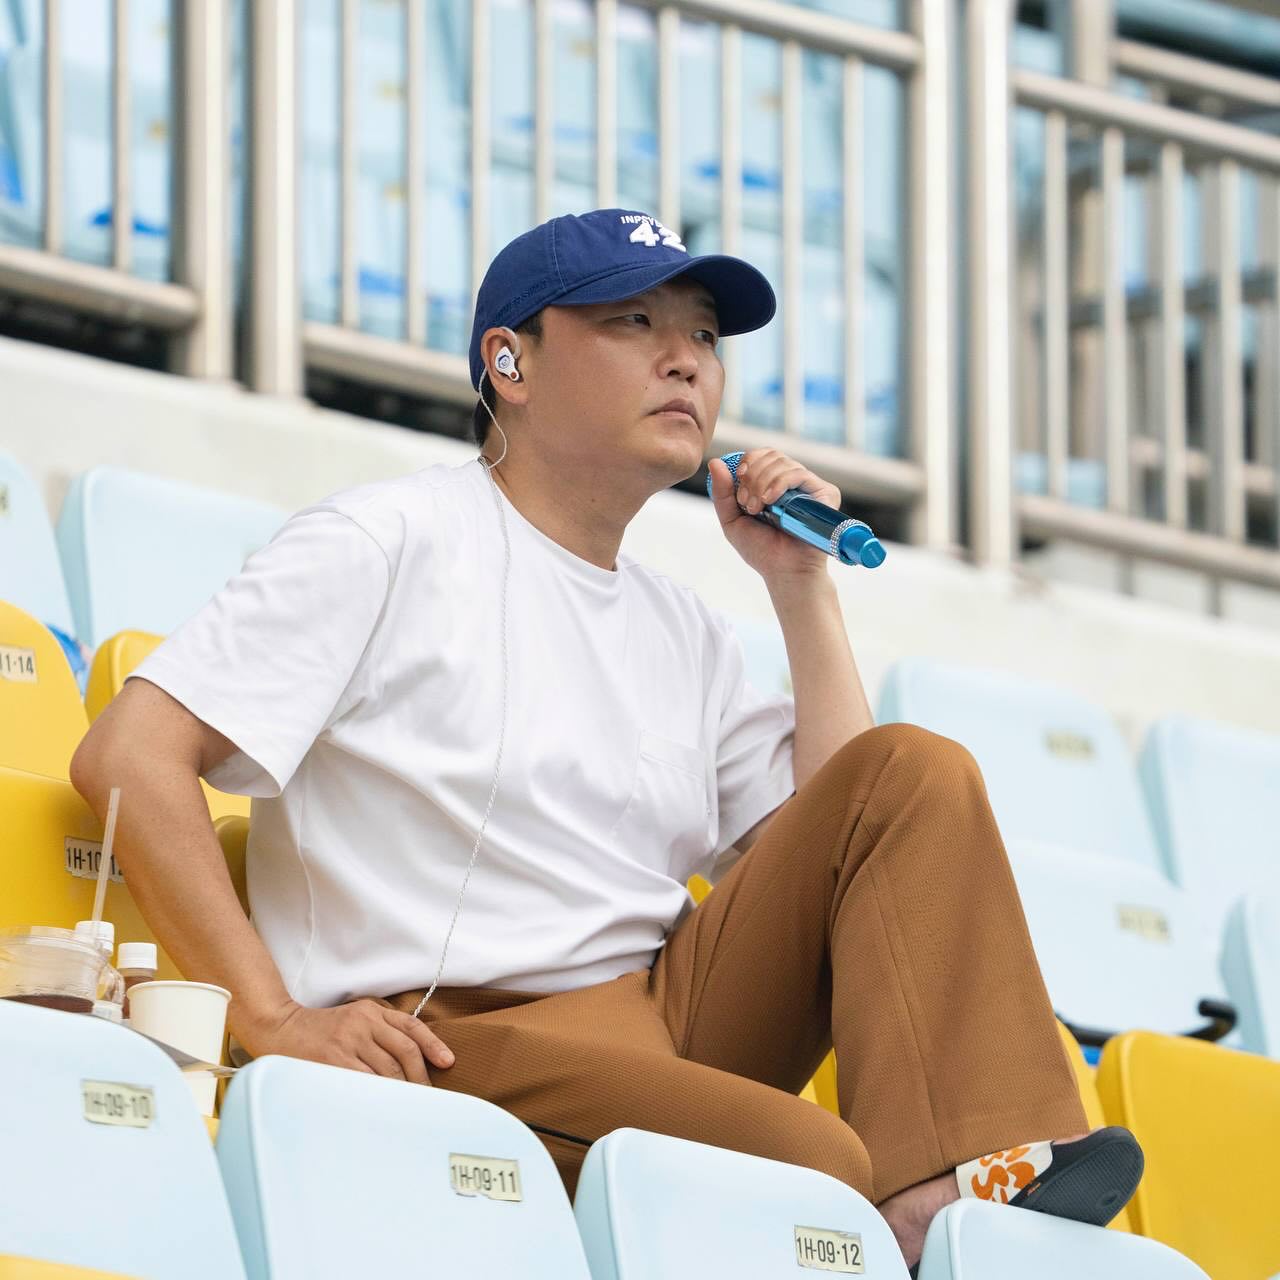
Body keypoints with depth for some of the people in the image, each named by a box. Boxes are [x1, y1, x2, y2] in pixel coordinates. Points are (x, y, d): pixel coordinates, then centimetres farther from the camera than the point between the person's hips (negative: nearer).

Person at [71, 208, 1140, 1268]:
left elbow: (841, 843, 14)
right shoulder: (390, 543, 2)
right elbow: (130, 756, -8)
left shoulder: (687, 635, 23)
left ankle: (941, 1208, -23)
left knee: (915, 768, -8)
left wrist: (802, 591, 14)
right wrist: (275, 1022, -16)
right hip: (458, 1050, -8)